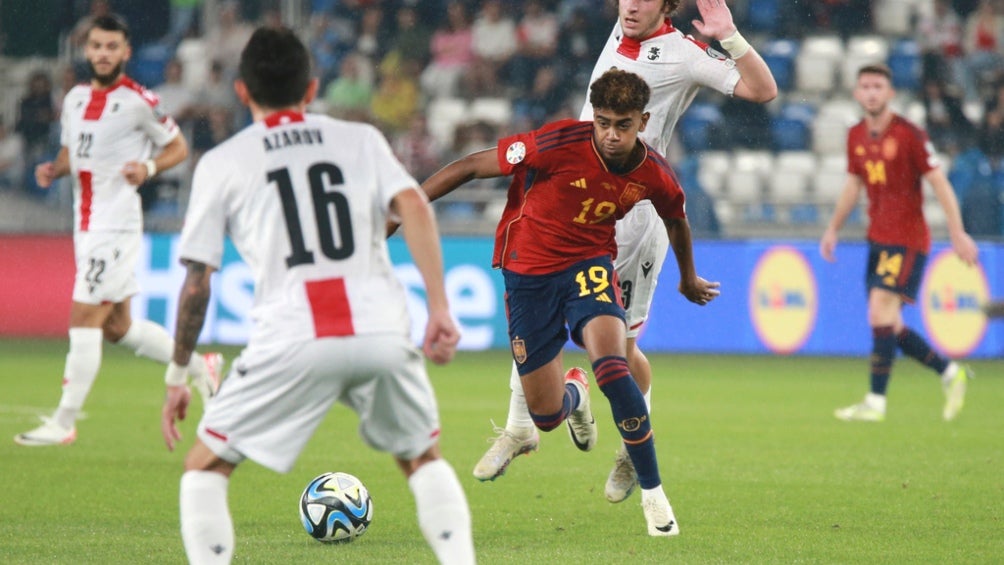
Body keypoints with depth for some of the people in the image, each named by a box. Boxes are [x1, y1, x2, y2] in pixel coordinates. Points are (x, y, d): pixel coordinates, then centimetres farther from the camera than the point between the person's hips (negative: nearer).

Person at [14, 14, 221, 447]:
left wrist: (148, 168, -19)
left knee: (84, 317, -10)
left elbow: (178, 147, -1)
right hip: (86, 222, 8)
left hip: (117, 221, -8)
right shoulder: (75, 99, 12)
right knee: (117, 326, 14)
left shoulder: (139, 101, -8)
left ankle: (63, 423, -6)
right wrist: (53, 169, 1)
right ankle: (199, 366, 31)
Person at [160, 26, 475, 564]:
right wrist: (439, 308, -3)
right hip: (381, 331, 2)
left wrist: (176, 377, 19)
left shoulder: (221, 163, 15)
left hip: (291, 339, -2)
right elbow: (413, 206, 1)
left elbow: (196, 280, 12)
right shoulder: (361, 139, 19)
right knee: (423, 459, 25)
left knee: (205, 466, 13)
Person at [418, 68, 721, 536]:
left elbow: (676, 219, 13)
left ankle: (653, 492, -15)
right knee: (547, 417, 0)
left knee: (611, 365, -30)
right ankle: (573, 393, 43)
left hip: (589, 264, 1)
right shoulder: (562, 143, -25)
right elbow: (470, 167, -17)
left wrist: (688, 279, 30)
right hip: (527, 268, -1)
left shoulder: (654, 175, -12)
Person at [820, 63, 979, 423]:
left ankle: (876, 402, -14)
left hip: (907, 239, -7)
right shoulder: (856, 137, 8)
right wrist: (833, 229, 18)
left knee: (881, 311, -17)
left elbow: (939, 182, -11)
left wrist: (958, 234, -14)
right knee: (888, 325, 6)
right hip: (878, 239, 7)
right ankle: (950, 373, 23)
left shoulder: (909, 135, -12)